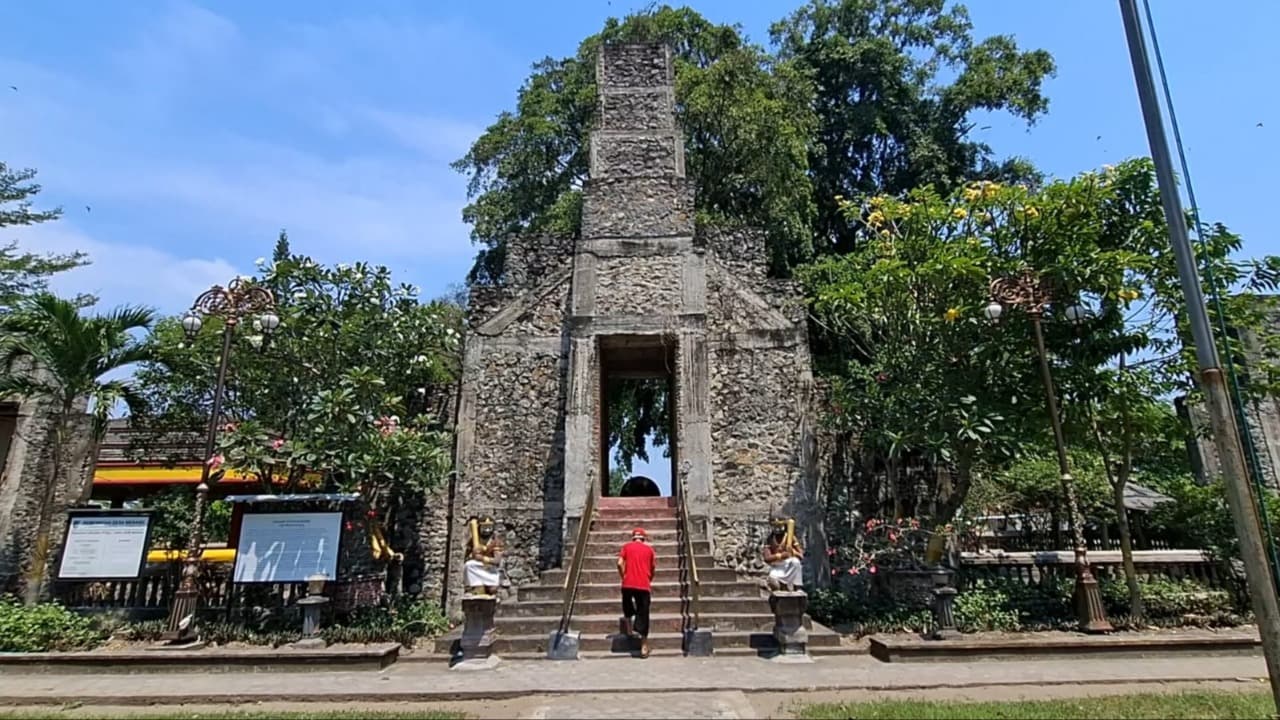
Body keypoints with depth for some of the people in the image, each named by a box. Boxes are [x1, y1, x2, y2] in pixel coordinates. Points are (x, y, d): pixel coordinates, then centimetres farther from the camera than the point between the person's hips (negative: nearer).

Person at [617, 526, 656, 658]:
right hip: (644, 586, 0)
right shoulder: (649, 548, 11)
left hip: (628, 584, 0)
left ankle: (629, 630, 23)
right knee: (643, 614, 4)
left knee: (627, 606, 30)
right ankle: (644, 647, 3)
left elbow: (620, 564, -3)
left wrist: (623, 577, 12)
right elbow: (653, 568, 12)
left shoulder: (626, 546, 8)